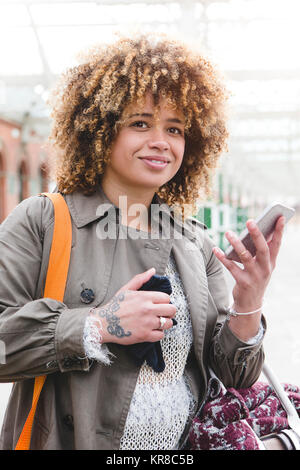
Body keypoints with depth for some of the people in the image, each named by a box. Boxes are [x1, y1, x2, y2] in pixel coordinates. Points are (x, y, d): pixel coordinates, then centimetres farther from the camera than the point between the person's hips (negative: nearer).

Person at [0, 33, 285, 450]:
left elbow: (233, 376, 6)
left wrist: (249, 307, -10)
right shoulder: (41, 222, -6)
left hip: (184, 447, 2)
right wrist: (96, 326, -19)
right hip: (65, 441, -1)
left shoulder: (198, 244, 6)